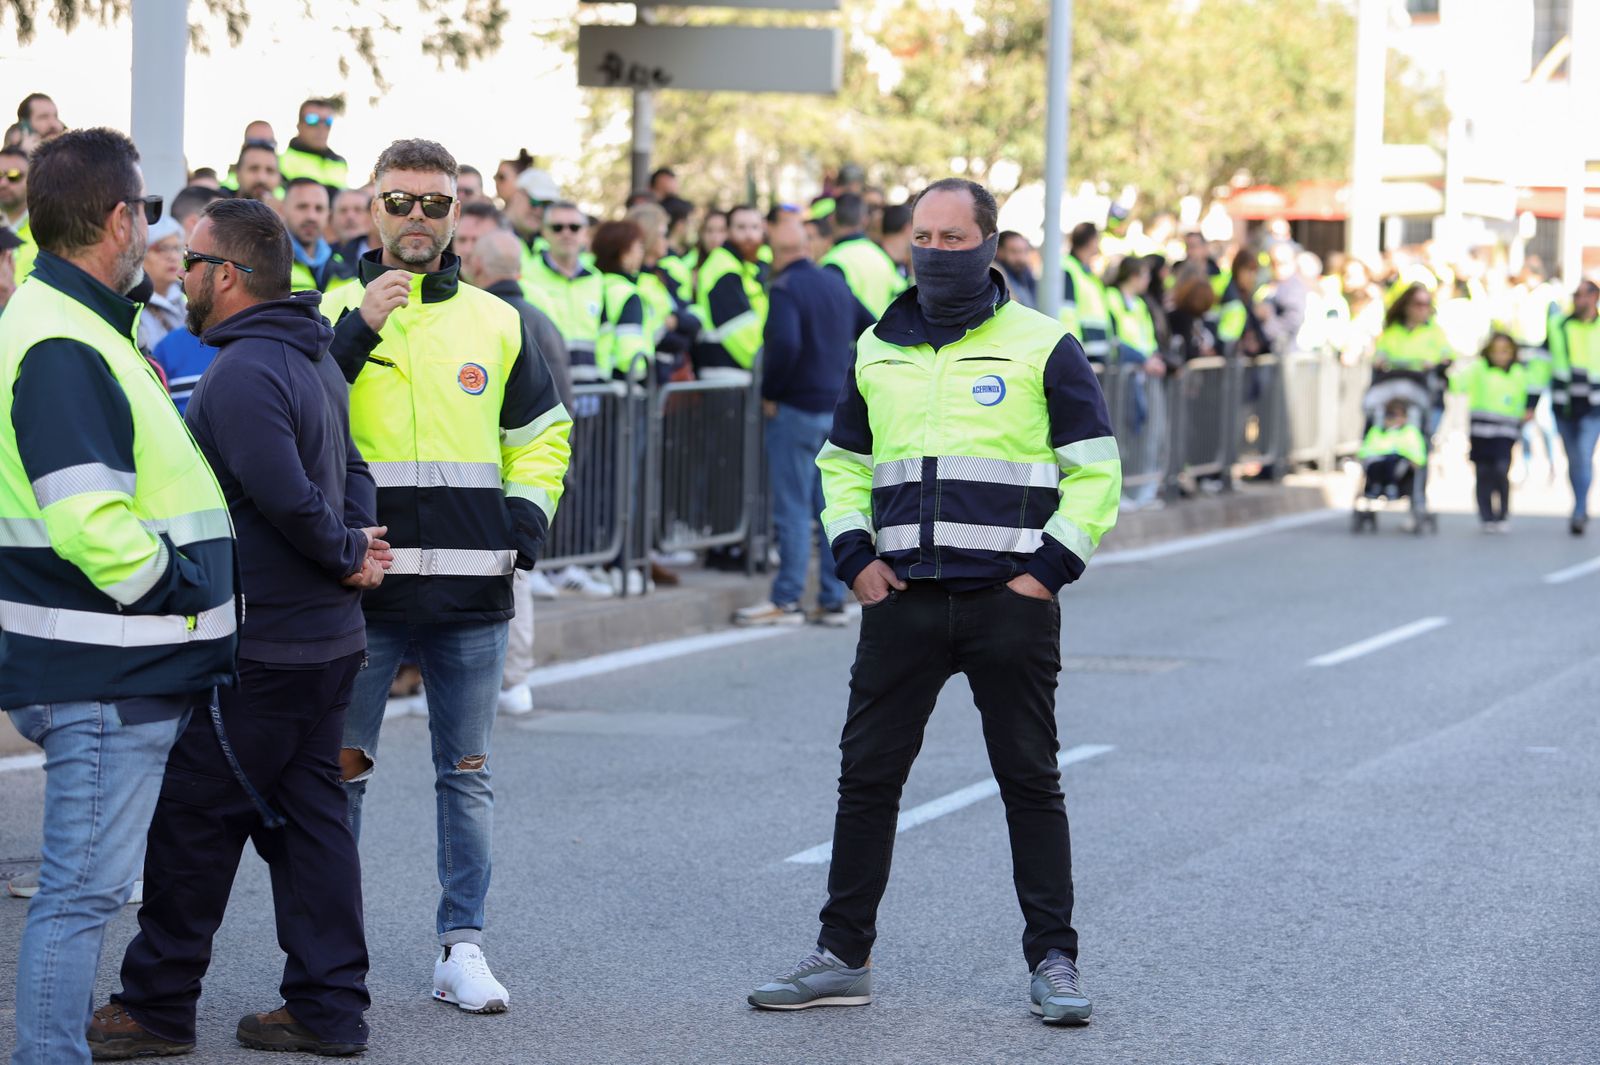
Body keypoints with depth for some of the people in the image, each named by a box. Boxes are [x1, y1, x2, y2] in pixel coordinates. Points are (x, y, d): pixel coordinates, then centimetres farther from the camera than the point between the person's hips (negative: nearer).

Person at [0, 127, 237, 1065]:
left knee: (88, 882, 18)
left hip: (130, 670, 11)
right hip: (106, 673, -11)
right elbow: (86, 517, -26)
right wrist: (173, 590, -14)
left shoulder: (83, 330, 17)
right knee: (85, 886, -7)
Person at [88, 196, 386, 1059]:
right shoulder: (316, 362, 13)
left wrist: (344, 553, -11)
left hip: (260, 648, -9)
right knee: (308, 815, 12)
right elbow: (351, 471, 18)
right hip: (329, 635, 9)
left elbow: (285, 497, -26)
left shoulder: (242, 373, -19)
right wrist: (356, 543, 2)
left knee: (194, 821, 1)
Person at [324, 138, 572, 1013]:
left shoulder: (495, 323, 11)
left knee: (467, 773, 7)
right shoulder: (333, 313, 3)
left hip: (471, 587, 3)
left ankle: (462, 947, 14)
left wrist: (528, 513, 5)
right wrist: (358, 329, -19)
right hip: (362, 582, -2)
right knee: (341, 766, 1)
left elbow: (542, 431, 21)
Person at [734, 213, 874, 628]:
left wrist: (770, 392, -14)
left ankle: (787, 600, -1)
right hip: (839, 409, 7)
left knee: (793, 508, -3)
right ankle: (833, 601, 12)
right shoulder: (837, 283, 11)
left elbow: (784, 344, -27)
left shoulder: (785, 288, -12)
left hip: (798, 409, -7)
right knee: (832, 507, 10)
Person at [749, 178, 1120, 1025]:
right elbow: (841, 463, 22)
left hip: (1010, 600, -4)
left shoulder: (1042, 346, 1)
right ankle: (842, 956, 12)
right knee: (866, 776, 4)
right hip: (902, 599, 4)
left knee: (1031, 782, 1)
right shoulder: (877, 352, 13)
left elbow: (1096, 471, 1)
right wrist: (854, 556, 7)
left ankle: (1053, 962, 8)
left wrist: (1050, 566, -8)